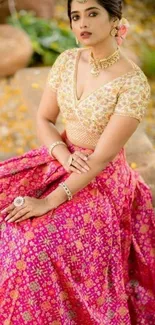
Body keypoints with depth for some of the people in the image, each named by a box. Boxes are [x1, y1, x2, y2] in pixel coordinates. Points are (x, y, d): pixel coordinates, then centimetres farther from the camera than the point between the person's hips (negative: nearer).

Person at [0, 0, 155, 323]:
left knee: (37, 243, -25)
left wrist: (49, 202, -25)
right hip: (59, 160, 6)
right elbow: (43, 119, 4)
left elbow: (103, 156, -22)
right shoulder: (67, 60, -2)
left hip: (102, 180, -6)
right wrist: (65, 156, -17)